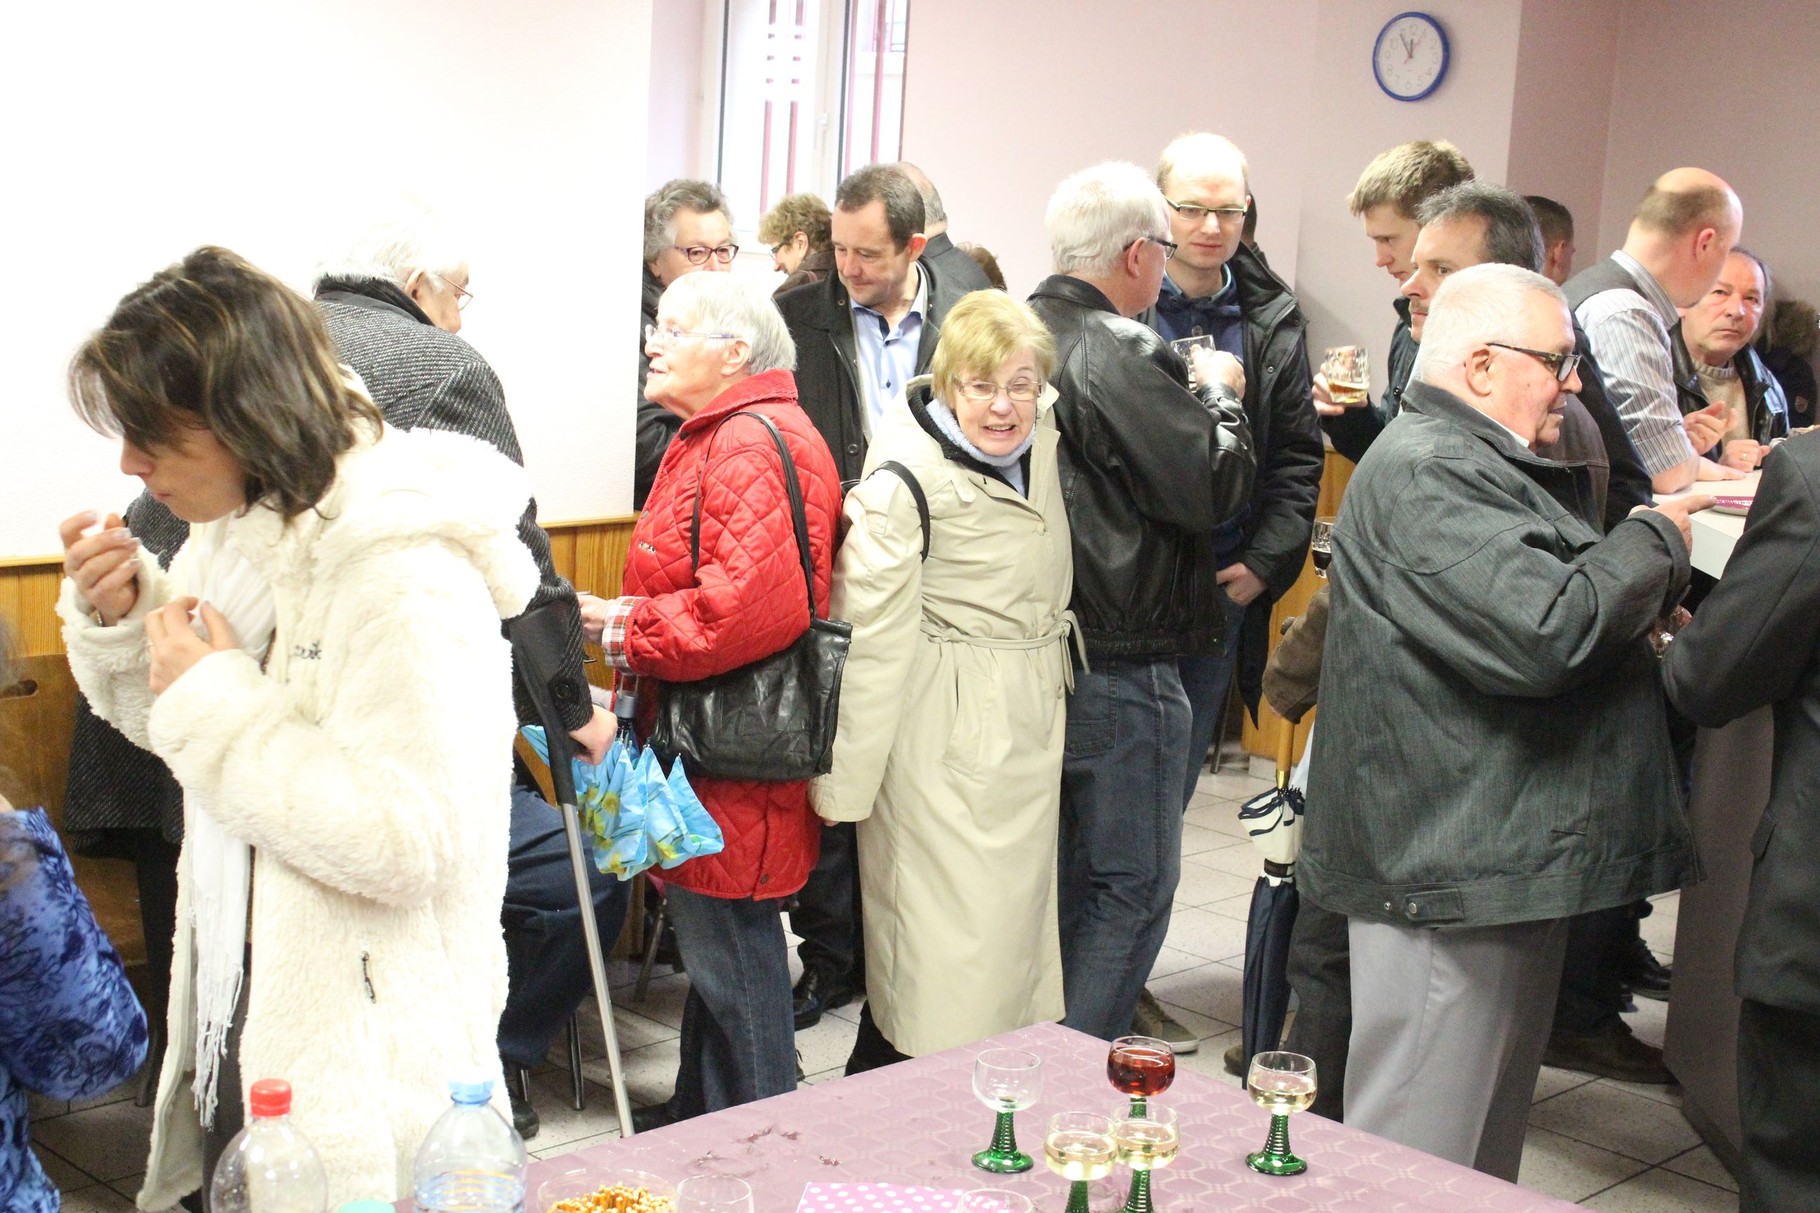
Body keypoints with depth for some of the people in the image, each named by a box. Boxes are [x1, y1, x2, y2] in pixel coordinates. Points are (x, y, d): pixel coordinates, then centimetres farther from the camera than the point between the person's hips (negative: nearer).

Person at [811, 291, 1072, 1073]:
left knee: (1013, 915, 15)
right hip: (943, 736, -7)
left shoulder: (1042, 446, 4)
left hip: (1029, 728, 8)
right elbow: (870, 635, -15)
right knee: (941, 936, -3)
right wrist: (847, 779, -13)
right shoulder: (904, 479, -16)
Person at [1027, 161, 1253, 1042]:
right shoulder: (1121, 355, -18)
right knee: (1135, 883, 4)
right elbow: (1216, 487, -17)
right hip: (1119, 666, -8)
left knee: (1061, 874, 20)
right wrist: (1218, 395, 0)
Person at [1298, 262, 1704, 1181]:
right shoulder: (1425, 475, -18)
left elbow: (1563, 589, 27)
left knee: (1487, 1146, 22)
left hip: (1506, 857, 11)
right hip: (1452, 868, -11)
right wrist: (1656, 544, -12)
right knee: (1423, 1150, -2)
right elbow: (1544, 631, -28)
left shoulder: (1491, 464, 18)